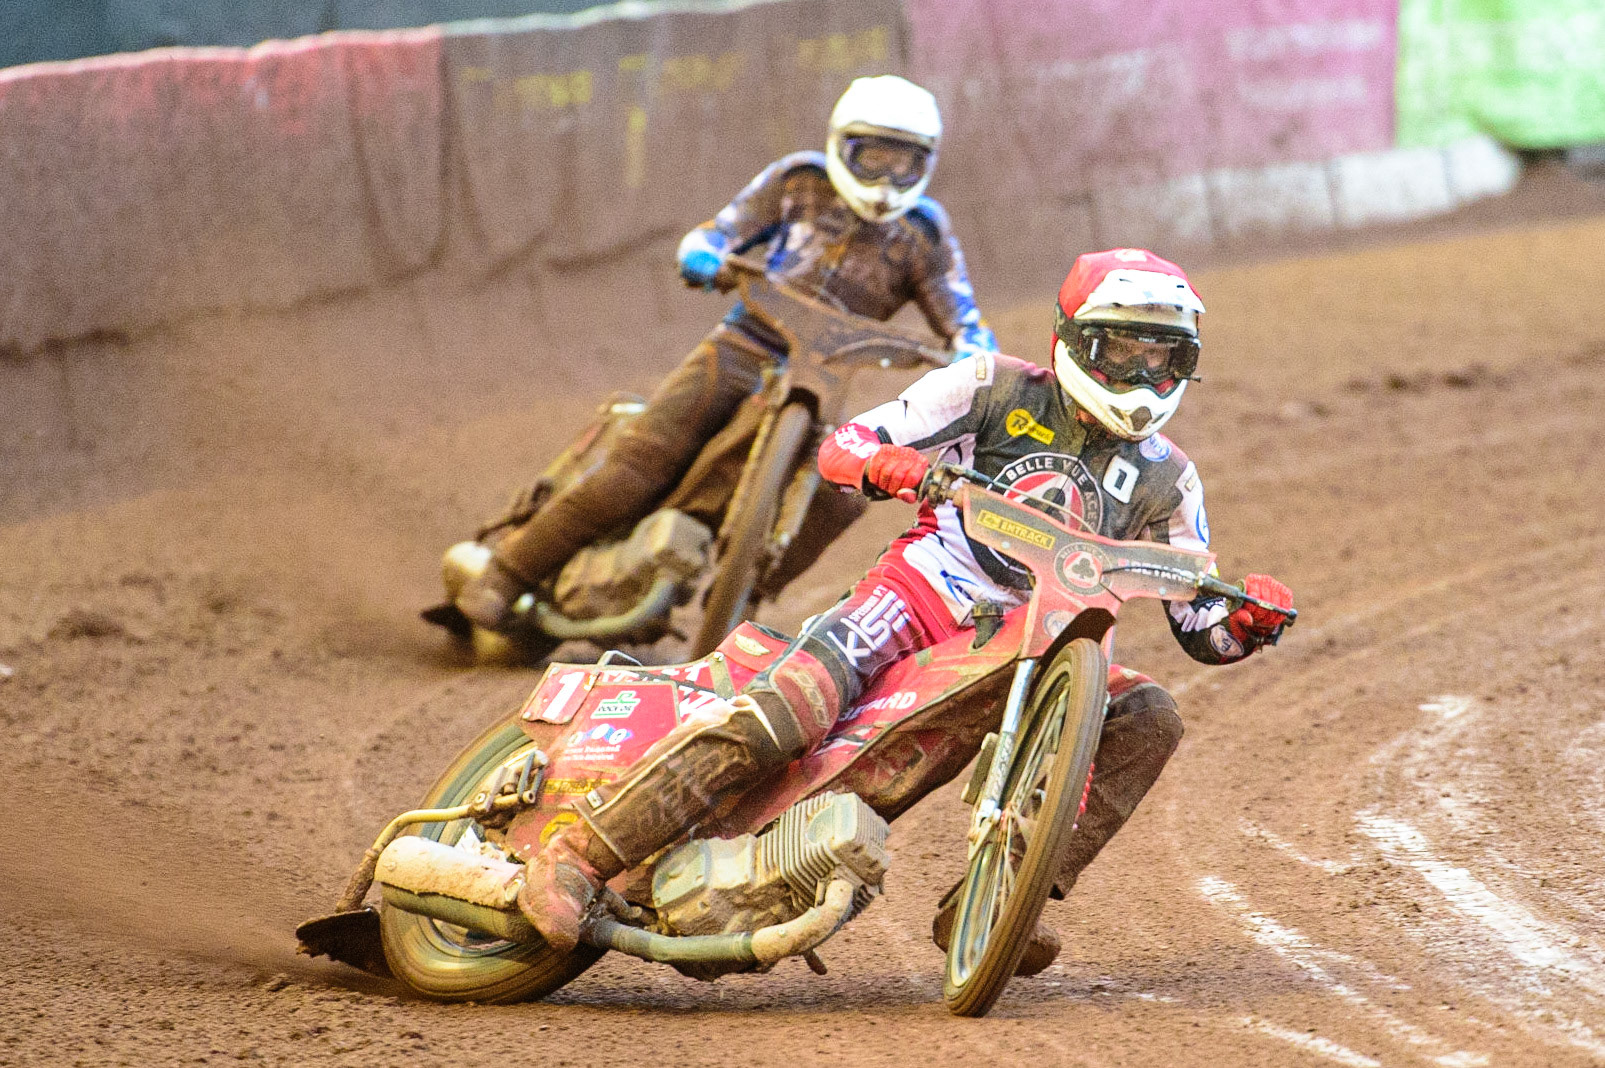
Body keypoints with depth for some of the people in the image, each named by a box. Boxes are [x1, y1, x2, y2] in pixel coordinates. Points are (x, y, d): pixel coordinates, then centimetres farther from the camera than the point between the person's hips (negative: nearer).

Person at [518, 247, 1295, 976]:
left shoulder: (1166, 482, 13)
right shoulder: (996, 389, 4)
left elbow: (1201, 628, 14)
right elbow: (839, 448, 1)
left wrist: (1251, 622, -9)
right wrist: (882, 461, -23)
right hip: (923, 594, -4)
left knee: (1148, 719, -19)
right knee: (786, 711, -30)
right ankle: (577, 859, -30)